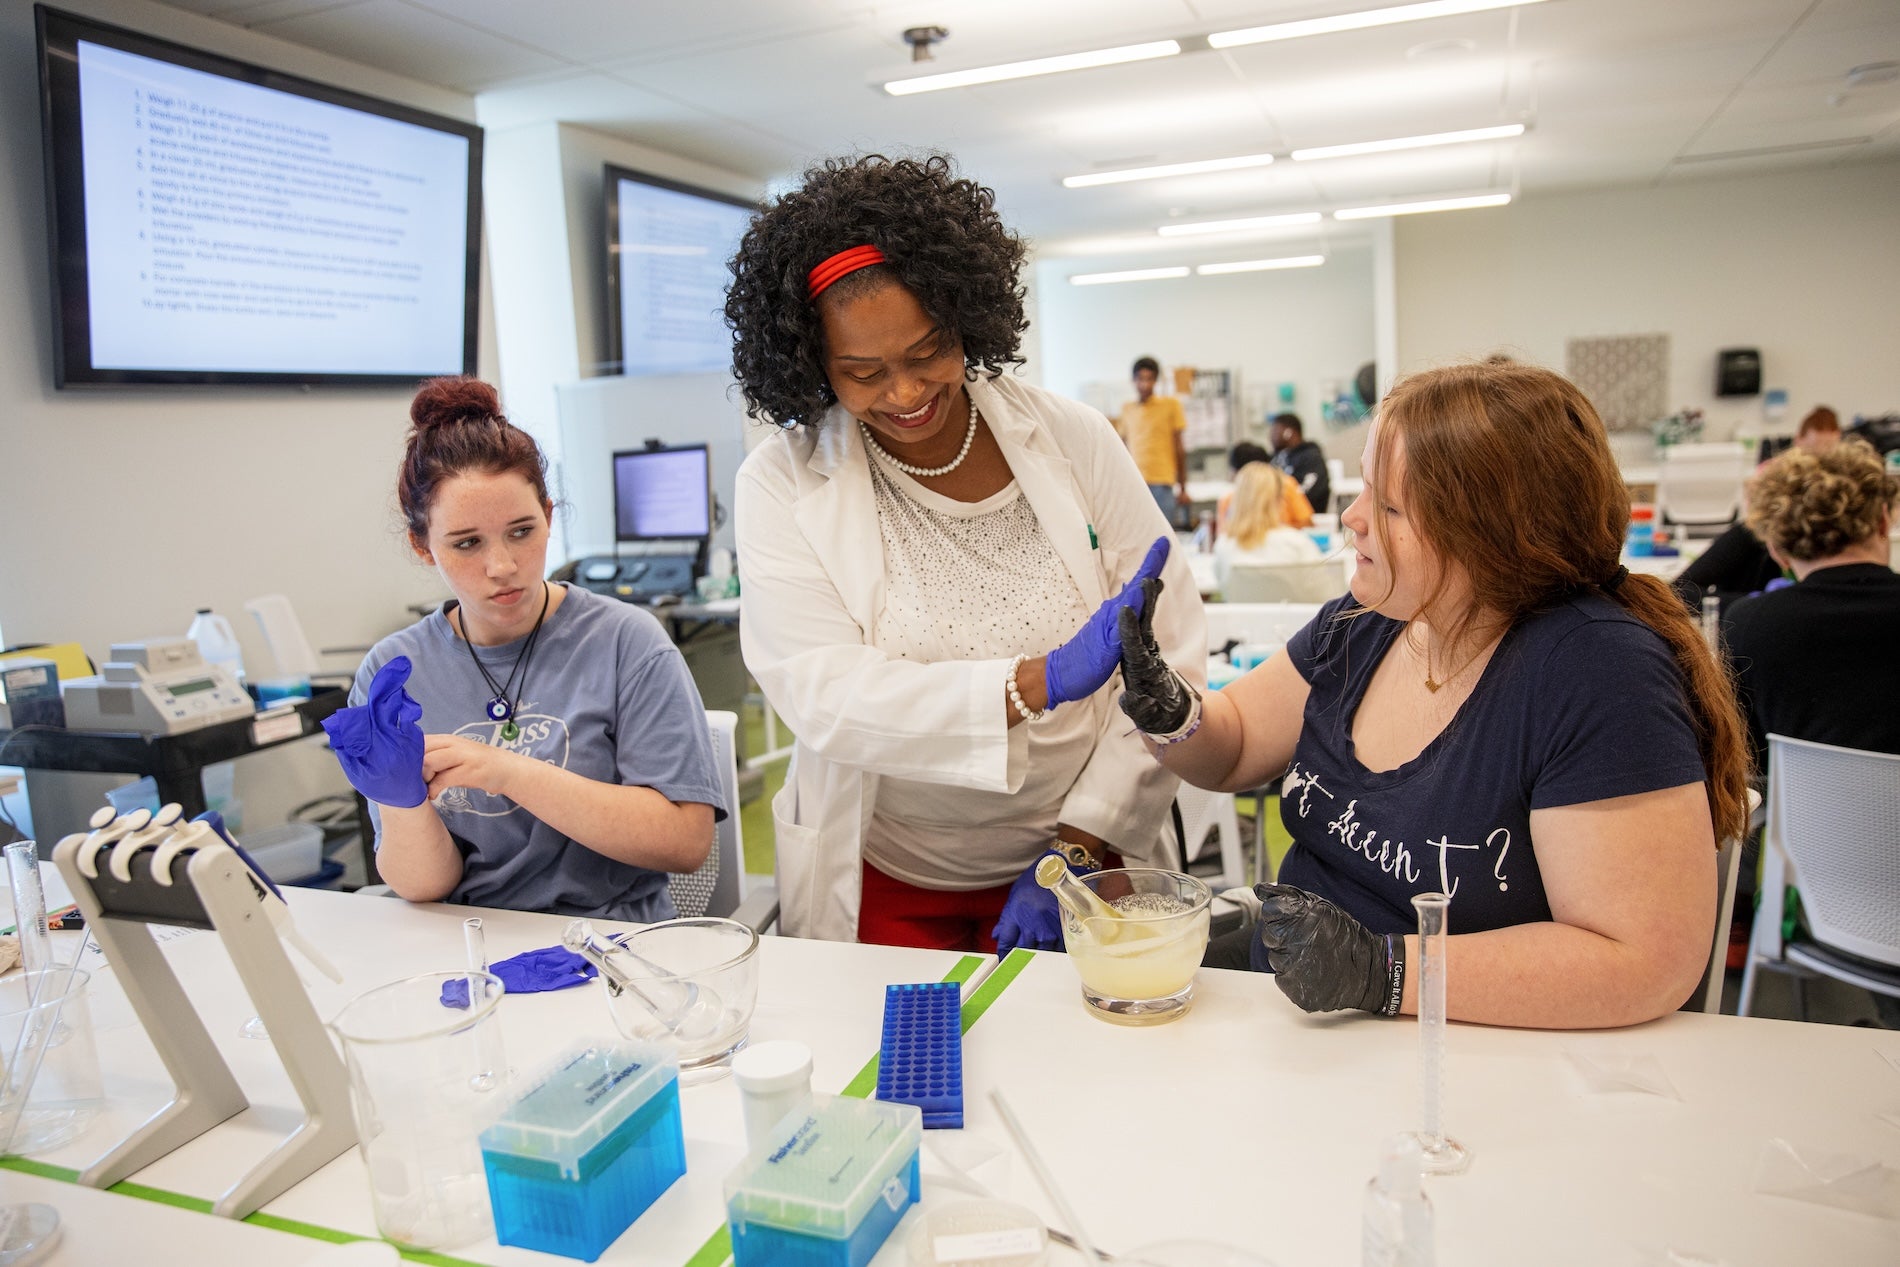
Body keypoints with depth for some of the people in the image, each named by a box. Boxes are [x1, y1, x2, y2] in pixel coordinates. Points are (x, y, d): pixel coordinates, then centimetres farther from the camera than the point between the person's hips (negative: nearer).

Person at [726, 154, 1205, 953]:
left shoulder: (1072, 440, -7)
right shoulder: (782, 487, -10)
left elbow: (1172, 653, -7)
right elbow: (821, 695, -20)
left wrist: (1080, 849, -13)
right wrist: (1040, 683, -33)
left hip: (1078, 864, 1)